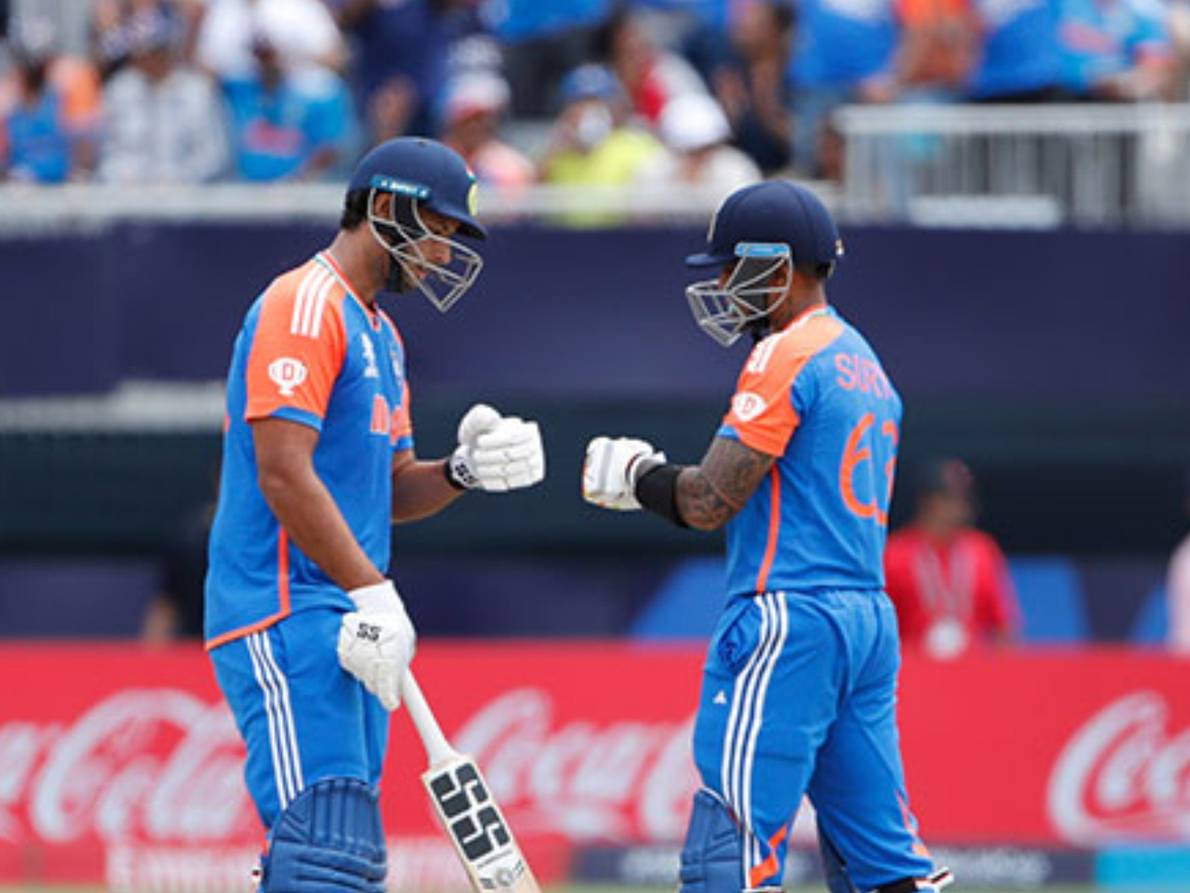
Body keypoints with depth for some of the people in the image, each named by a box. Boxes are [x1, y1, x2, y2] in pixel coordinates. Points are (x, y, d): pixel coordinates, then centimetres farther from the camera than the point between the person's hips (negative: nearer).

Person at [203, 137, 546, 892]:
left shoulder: (380, 334, 22)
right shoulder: (304, 307, -9)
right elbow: (283, 474, -19)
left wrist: (465, 471, 3)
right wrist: (373, 593, -22)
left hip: (346, 626, 10)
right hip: (286, 616, -10)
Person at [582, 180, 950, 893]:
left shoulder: (786, 357, -8)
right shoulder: (867, 364, 21)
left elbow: (709, 504, -13)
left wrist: (634, 476, 4)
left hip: (787, 623, -9)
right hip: (870, 617, 10)